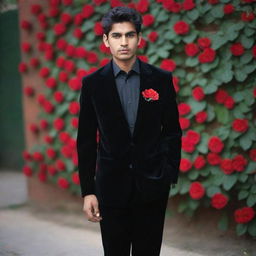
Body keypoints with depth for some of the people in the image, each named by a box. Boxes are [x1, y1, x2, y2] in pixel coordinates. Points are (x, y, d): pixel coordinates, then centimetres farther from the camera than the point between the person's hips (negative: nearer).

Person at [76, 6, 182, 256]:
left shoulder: (161, 79, 0)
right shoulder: (92, 83, -1)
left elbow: (172, 131, 5)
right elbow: (86, 140, 1)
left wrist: (170, 175, -3)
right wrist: (87, 191, -2)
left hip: (152, 186, 0)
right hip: (111, 186, 0)